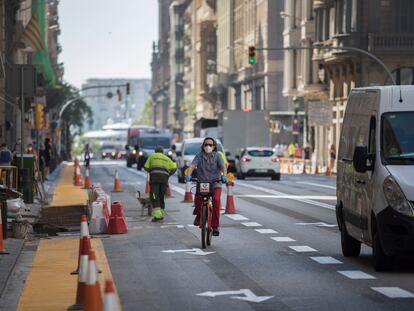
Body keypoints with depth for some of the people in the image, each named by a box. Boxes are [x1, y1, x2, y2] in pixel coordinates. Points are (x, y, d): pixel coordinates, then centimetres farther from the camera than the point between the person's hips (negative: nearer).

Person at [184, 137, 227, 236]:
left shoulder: (217, 156, 1)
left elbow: (223, 166, -13)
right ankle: (198, 215, 8)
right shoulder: (199, 156, 2)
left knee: (216, 200, -26)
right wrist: (188, 175, -32)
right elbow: (192, 166, -11)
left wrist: (224, 176, -34)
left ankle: (215, 226, -17)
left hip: (215, 184, -1)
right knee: (198, 198, -26)